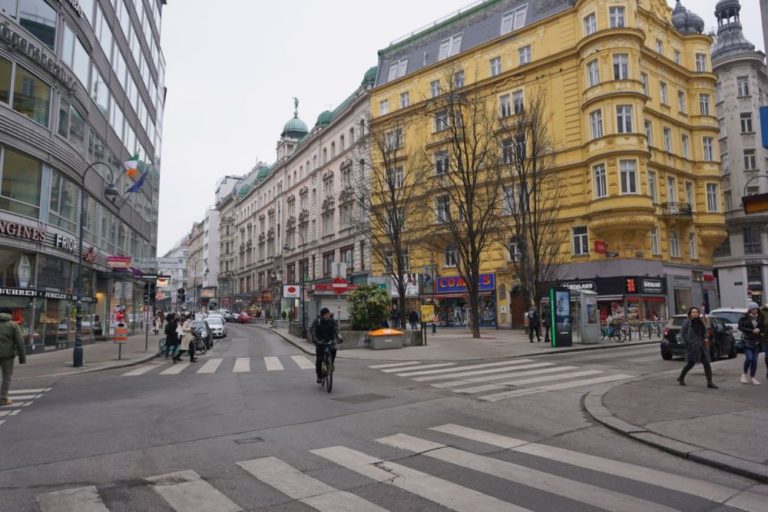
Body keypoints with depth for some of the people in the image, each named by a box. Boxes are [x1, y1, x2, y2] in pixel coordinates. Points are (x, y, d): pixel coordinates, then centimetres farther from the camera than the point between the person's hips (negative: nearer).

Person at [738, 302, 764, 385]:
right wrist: (752, 331, -17)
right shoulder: (744, 317, -7)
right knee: (749, 358, -14)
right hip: (747, 341, -4)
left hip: (757, 341, 4)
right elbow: (740, 327, -10)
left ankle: (752, 377, 18)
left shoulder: (760, 317, 4)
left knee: (754, 360, 5)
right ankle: (744, 373, 11)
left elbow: (763, 327, 15)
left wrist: (761, 331, -5)